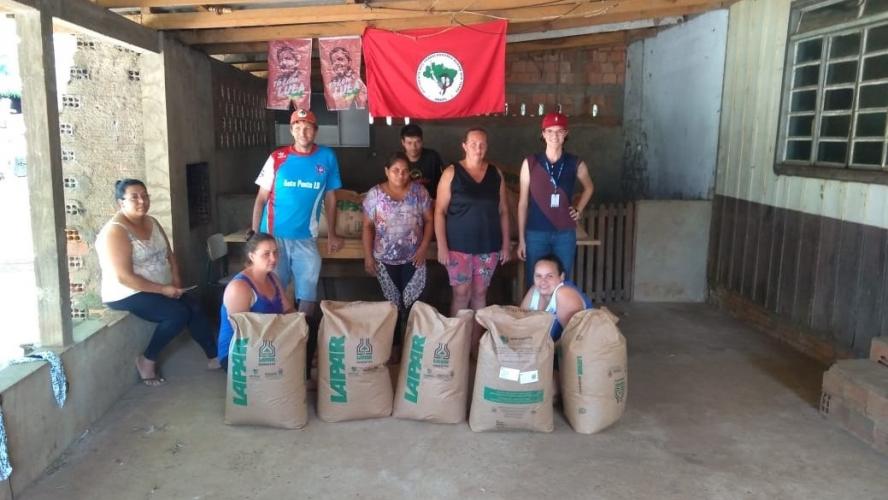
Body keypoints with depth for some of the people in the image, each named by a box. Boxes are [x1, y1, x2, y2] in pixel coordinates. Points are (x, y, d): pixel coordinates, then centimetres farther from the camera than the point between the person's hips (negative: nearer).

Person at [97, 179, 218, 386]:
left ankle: (215, 358, 4)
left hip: (162, 288, 8)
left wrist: (176, 281, -5)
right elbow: (123, 277, -24)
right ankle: (147, 360, -6)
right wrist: (163, 289, -23)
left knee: (195, 309, -9)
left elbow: (169, 254, 13)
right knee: (178, 314, -24)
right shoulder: (115, 232, -19)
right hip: (127, 295, -8)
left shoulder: (152, 222, 7)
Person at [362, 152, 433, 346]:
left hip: (413, 258, 0)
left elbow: (429, 220, 1)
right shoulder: (375, 193, -4)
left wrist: (423, 248, -9)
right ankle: (394, 345, 25)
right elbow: (368, 226, -1)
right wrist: (368, 256, -5)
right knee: (392, 304, 10)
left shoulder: (419, 191, -2)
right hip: (385, 259, 0)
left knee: (412, 303, 0)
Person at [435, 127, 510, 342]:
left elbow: (503, 211, 9)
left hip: (488, 246, 3)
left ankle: (475, 342, 20)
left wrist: (505, 244, 5)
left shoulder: (496, 173, 6)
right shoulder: (452, 173, -4)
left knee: (480, 294, 10)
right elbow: (439, 211, -6)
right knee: (461, 294, -1)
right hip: (459, 246, -3)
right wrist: (442, 246, -12)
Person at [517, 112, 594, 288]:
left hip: (565, 235, 1)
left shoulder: (575, 164, 1)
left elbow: (588, 187, 23)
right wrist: (521, 239, -2)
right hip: (536, 234, -1)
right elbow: (523, 203, 0)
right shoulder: (530, 163, -3)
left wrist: (579, 210, 9)